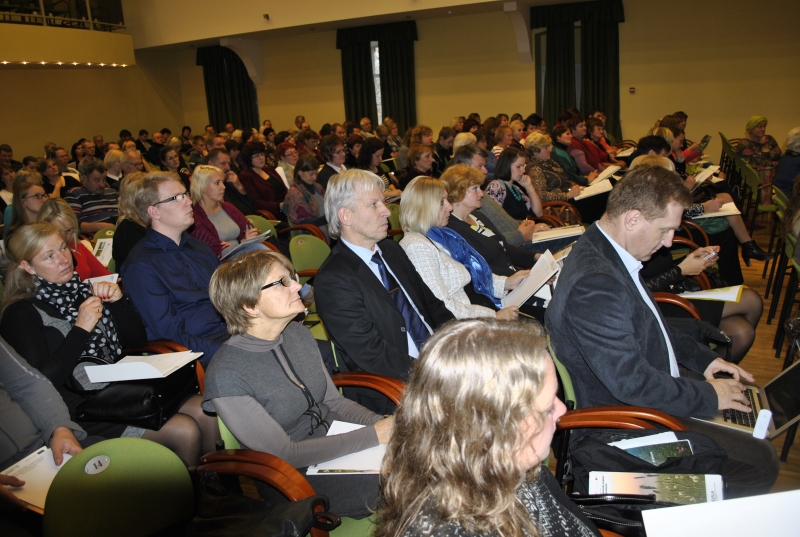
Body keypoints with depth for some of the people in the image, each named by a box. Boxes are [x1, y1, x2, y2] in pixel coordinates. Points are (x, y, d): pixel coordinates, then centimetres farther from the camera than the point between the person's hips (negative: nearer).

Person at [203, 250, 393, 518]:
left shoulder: (298, 334, -1)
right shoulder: (226, 375, -23)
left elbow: (334, 401, 7)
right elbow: (284, 453, -21)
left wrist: (382, 423, -13)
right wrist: (372, 435, -22)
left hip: (334, 441, 7)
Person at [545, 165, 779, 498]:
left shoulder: (606, 251, 0)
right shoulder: (594, 284, -32)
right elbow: (632, 382, -30)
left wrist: (702, 358, 9)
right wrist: (708, 396, -16)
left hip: (646, 389, 10)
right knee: (760, 462, -10)